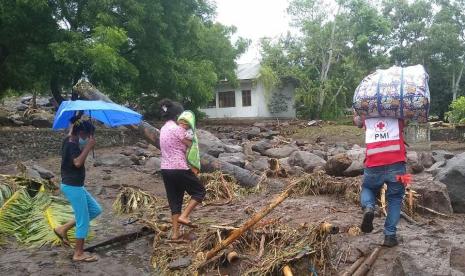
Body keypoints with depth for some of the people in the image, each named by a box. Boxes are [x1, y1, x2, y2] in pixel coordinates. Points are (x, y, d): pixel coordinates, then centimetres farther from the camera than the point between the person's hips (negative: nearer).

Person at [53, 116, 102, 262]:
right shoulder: (72, 145, -19)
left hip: (74, 185, 10)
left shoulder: (70, 140, 9)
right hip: (72, 186, -10)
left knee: (96, 210, 15)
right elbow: (78, 162, -32)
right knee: (83, 220, -1)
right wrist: (88, 147, -26)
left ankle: (63, 228, 20)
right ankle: (79, 254, 11)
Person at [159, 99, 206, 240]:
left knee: (174, 200, 14)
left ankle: (175, 233, 16)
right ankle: (183, 216, -2)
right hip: (179, 168, -8)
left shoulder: (163, 129, 12)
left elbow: (176, 147, 9)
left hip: (166, 169, 8)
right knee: (199, 191, 9)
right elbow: (189, 147, -8)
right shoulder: (178, 129, -13)